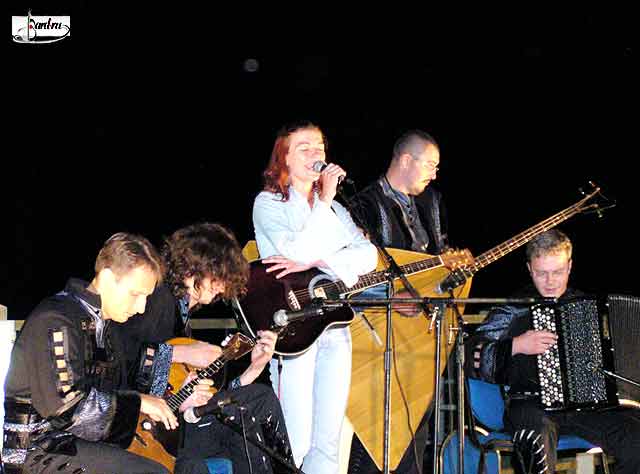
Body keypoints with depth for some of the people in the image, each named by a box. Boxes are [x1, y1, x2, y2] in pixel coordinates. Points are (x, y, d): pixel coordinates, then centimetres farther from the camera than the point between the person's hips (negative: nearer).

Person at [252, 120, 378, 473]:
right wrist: (325, 200, -11)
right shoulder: (268, 203, 1)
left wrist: (314, 263, -15)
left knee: (327, 443, 3)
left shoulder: (334, 210, 17)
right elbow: (299, 251, -16)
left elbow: (367, 255, 0)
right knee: (295, 444, -12)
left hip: (334, 324, 6)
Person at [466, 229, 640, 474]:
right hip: (531, 405, -3)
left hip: (587, 402, 4)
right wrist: (516, 346, -12)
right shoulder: (512, 310, 7)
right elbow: (470, 359, -1)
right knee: (538, 437, -39)